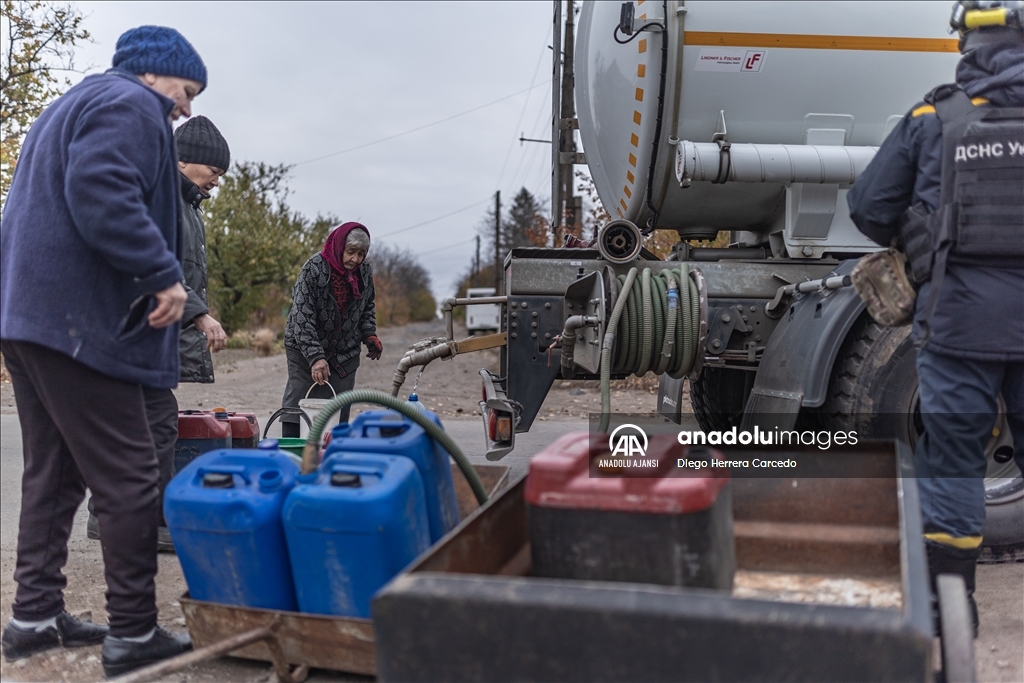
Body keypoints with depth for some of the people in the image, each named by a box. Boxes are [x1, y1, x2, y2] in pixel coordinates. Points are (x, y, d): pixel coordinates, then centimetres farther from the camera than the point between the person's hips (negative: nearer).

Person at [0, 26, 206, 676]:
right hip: (78, 321, -11)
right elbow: (102, 195, -24)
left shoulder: (73, 106, 26)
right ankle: (133, 634, -2)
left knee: (52, 472, 15)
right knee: (130, 480, -6)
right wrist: (162, 275, -20)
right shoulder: (131, 105, -7)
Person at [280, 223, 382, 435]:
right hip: (304, 349, -4)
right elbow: (302, 317, -23)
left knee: (340, 413, 5)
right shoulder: (314, 268, -18)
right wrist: (315, 356, -31)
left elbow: (367, 307, 16)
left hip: (345, 352, 5)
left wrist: (369, 334, -2)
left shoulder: (365, 271, -2)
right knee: (297, 407, -4)